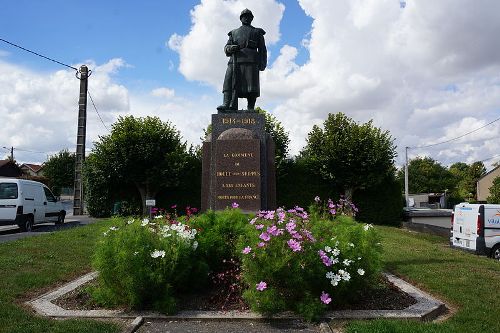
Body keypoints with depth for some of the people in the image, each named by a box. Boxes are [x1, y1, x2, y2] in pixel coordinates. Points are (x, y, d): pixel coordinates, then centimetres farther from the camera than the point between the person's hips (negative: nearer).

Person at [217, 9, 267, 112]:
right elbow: (226, 48, 21)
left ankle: (250, 108, -14)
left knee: (251, 84, -12)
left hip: (250, 60, -2)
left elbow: (262, 49, 13)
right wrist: (230, 48, -5)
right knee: (230, 81, -16)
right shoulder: (234, 33, 29)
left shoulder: (257, 32, 24)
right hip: (235, 60, 2)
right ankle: (227, 104, -25)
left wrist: (262, 63, -3)